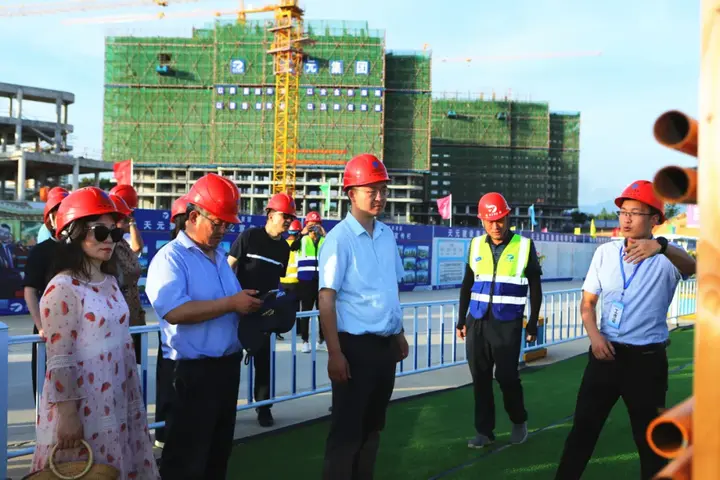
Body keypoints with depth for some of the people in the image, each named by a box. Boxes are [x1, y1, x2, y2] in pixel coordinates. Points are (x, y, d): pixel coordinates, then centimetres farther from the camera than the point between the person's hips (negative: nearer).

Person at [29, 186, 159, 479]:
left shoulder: (109, 281, 9)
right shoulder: (63, 288, -16)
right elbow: (60, 360, -19)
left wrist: (133, 397, 16)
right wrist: (67, 414, -20)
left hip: (116, 402, 8)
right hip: (82, 404, -8)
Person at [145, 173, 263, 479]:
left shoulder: (220, 257, 14)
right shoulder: (170, 258, -13)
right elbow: (175, 311, -28)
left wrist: (250, 305, 1)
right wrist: (231, 304, -23)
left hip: (227, 365, 8)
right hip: (192, 371, -8)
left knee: (219, 451, 19)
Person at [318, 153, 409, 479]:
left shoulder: (387, 235, 8)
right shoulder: (339, 238, -13)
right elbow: (326, 298, -15)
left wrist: (399, 334, 17)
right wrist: (335, 352, -19)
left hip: (385, 344, 7)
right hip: (356, 345, -7)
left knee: (373, 425, 17)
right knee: (348, 429, 0)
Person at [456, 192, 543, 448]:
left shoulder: (524, 246, -4)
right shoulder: (476, 245, 6)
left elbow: (535, 289, 2)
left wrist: (533, 325, 1)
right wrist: (462, 320, 13)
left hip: (508, 323, -3)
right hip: (477, 321, 3)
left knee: (506, 376, -2)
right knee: (480, 378, 6)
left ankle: (519, 422, 22)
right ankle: (484, 430, 17)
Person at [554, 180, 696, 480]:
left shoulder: (666, 258, -9)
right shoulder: (605, 252, 5)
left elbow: (690, 267, -34)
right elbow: (588, 301, 10)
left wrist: (661, 247, -55)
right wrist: (594, 335, -10)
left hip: (647, 358, -3)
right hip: (605, 353, 4)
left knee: (650, 436, 8)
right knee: (583, 426, 9)